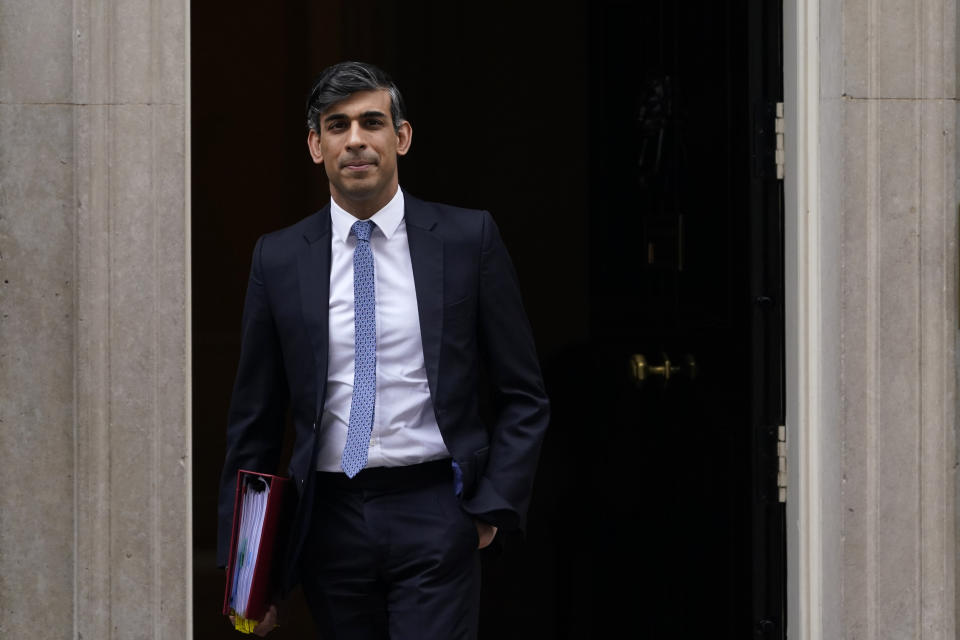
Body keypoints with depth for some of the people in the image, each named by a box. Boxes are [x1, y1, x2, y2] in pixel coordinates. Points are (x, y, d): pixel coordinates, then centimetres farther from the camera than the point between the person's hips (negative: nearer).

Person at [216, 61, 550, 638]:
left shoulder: (468, 238, 2)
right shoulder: (279, 258, 7)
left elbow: (524, 397, 6)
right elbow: (255, 418, 10)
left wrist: (493, 506, -5)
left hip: (435, 522, -2)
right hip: (331, 521, 2)